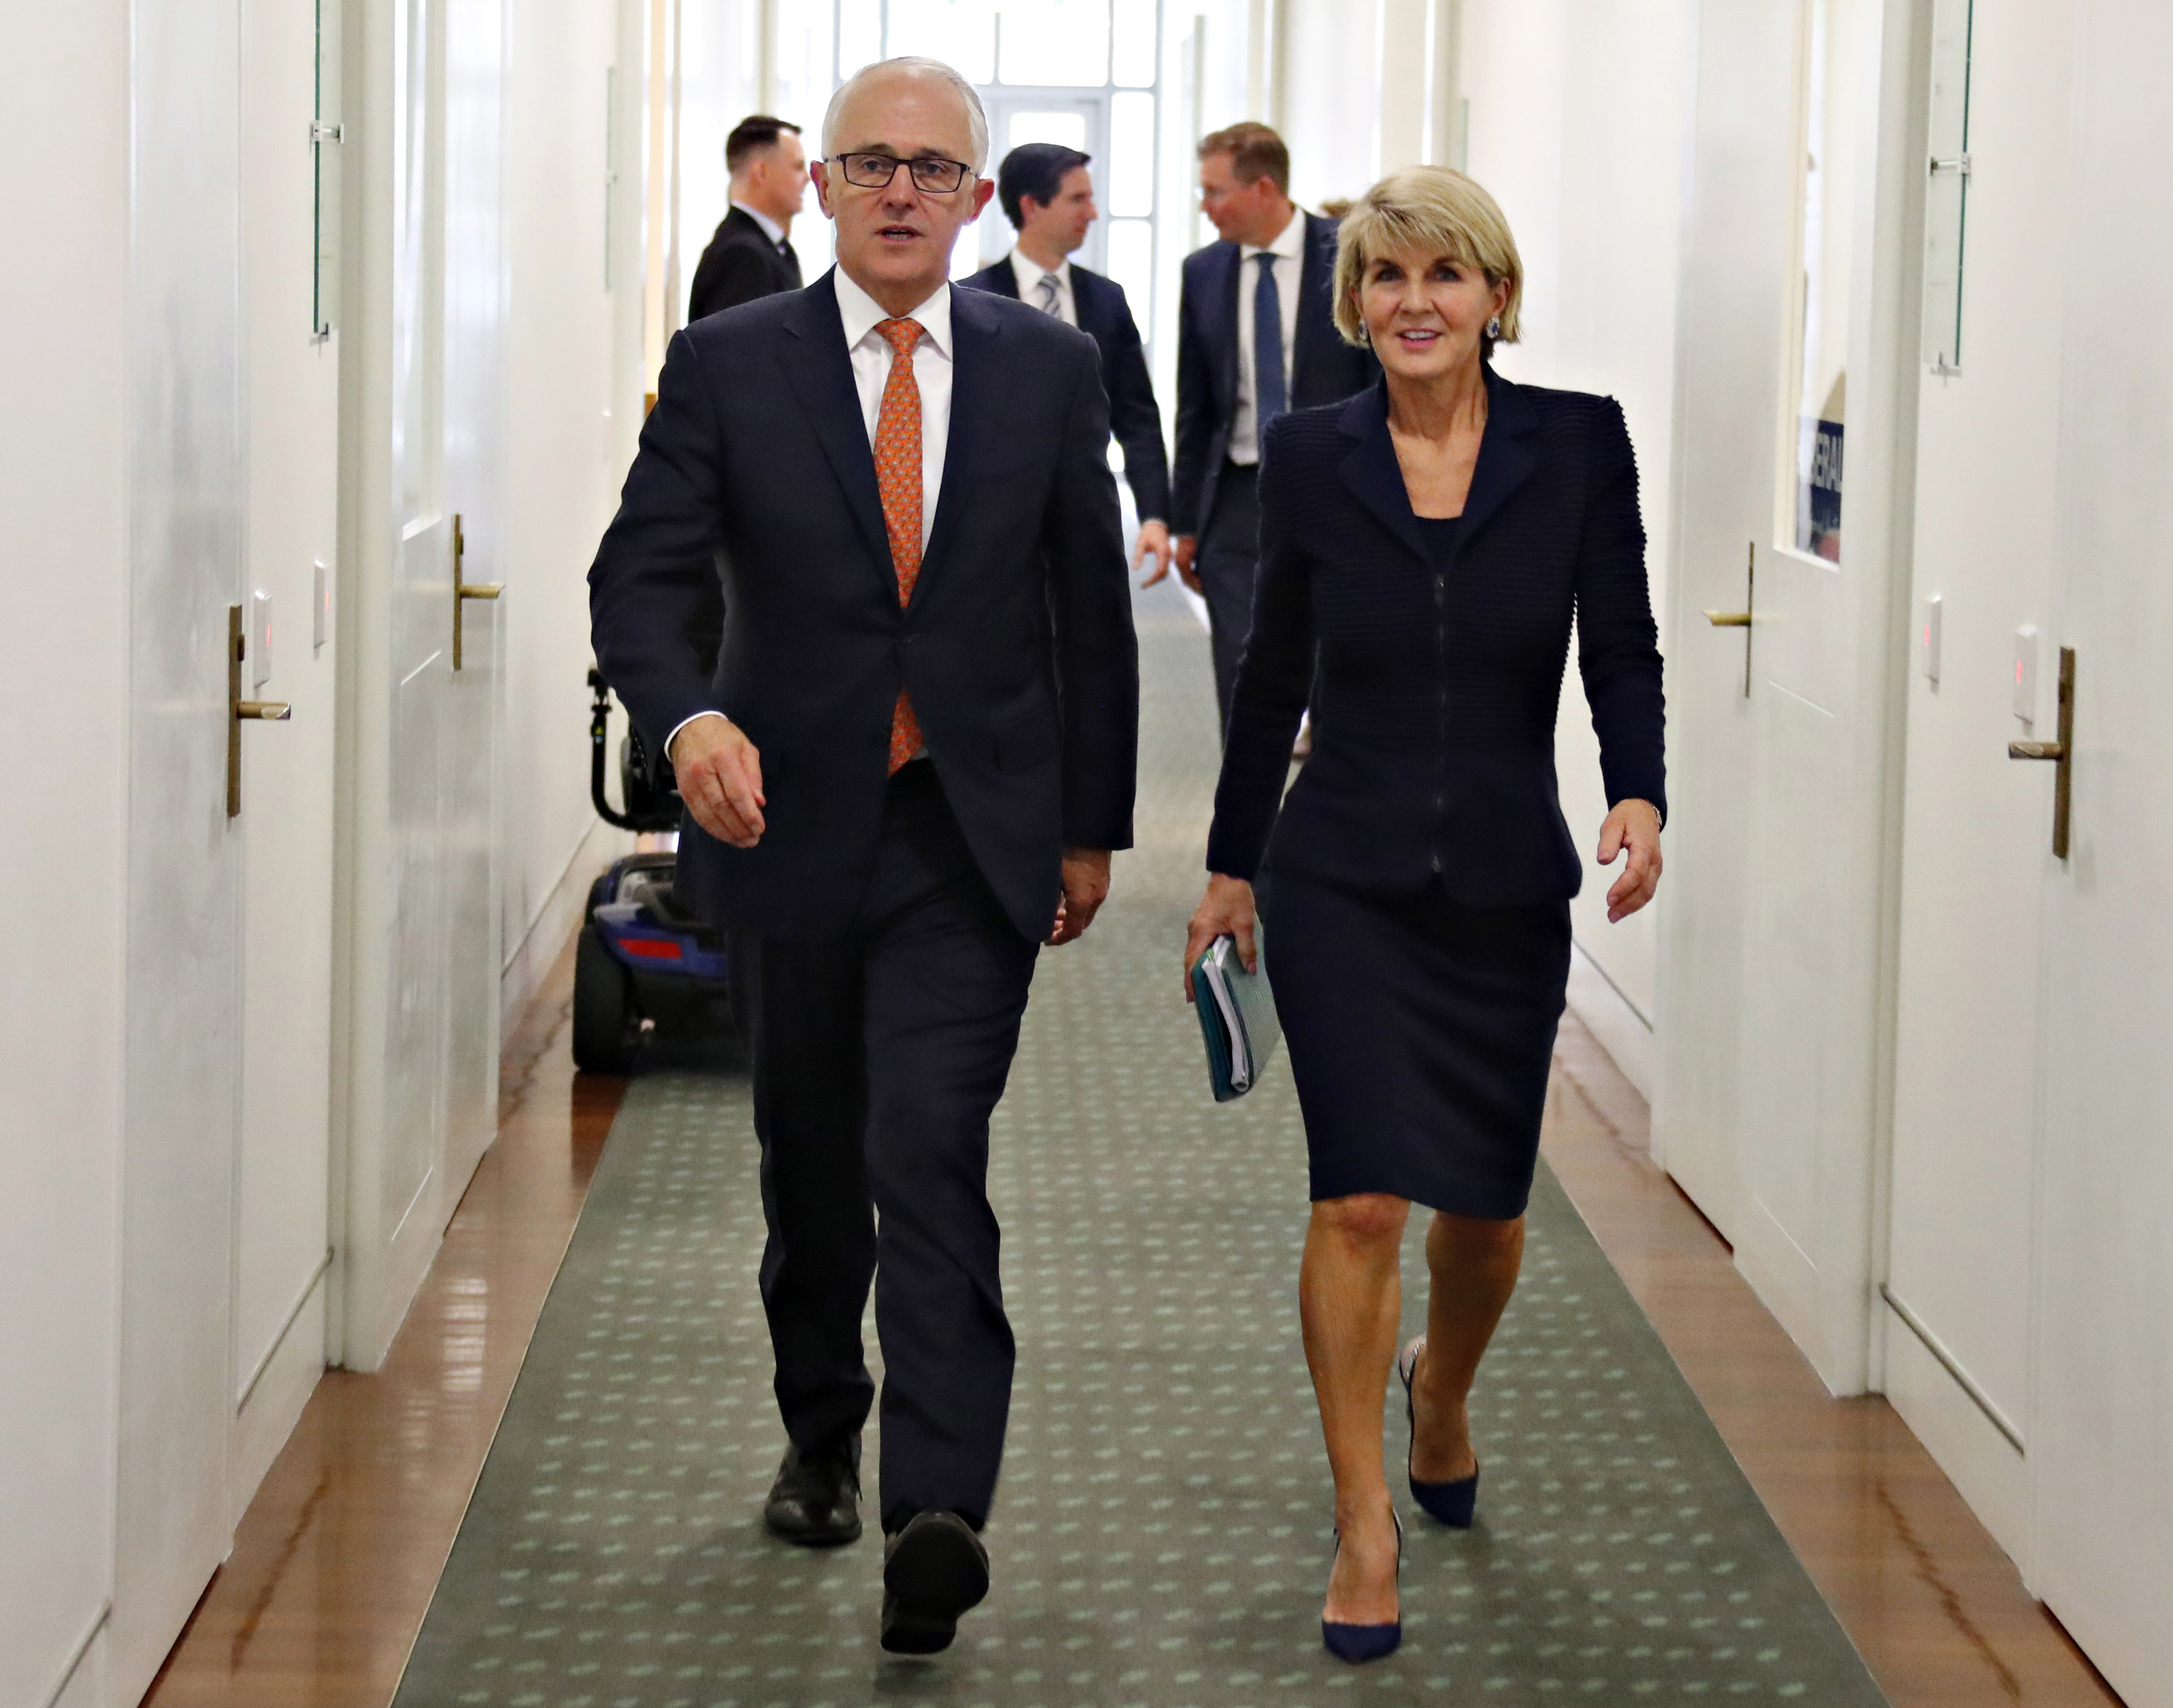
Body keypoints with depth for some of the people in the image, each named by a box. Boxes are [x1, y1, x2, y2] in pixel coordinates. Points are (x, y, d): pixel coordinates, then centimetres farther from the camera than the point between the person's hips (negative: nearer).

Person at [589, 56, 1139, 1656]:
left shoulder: (1050, 367, 3)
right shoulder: (729, 365, -1)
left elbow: (1093, 608, 8)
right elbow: (641, 575, -7)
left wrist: (1095, 822, 8)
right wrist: (690, 715, -28)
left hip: (975, 837, -1)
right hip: (788, 824, 2)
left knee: (931, 1158, -15)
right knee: (810, 1165, 16)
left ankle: (941, 1512, -22)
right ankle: (822, 1435, 37)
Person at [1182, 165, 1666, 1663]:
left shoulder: (1580, 442, -3)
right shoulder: (1311, 456, -1)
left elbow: (1621, 650, -3)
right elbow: (1275, 671, 8)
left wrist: (1640, 798, -21)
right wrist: (1230, 866, 13)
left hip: (1506, 882, 1)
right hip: (1343, 879, -1)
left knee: (1485, 1202, 13)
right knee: (1361, 1200, -11)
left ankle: (1442, 1390, 46)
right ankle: (1365, 1528, 0)